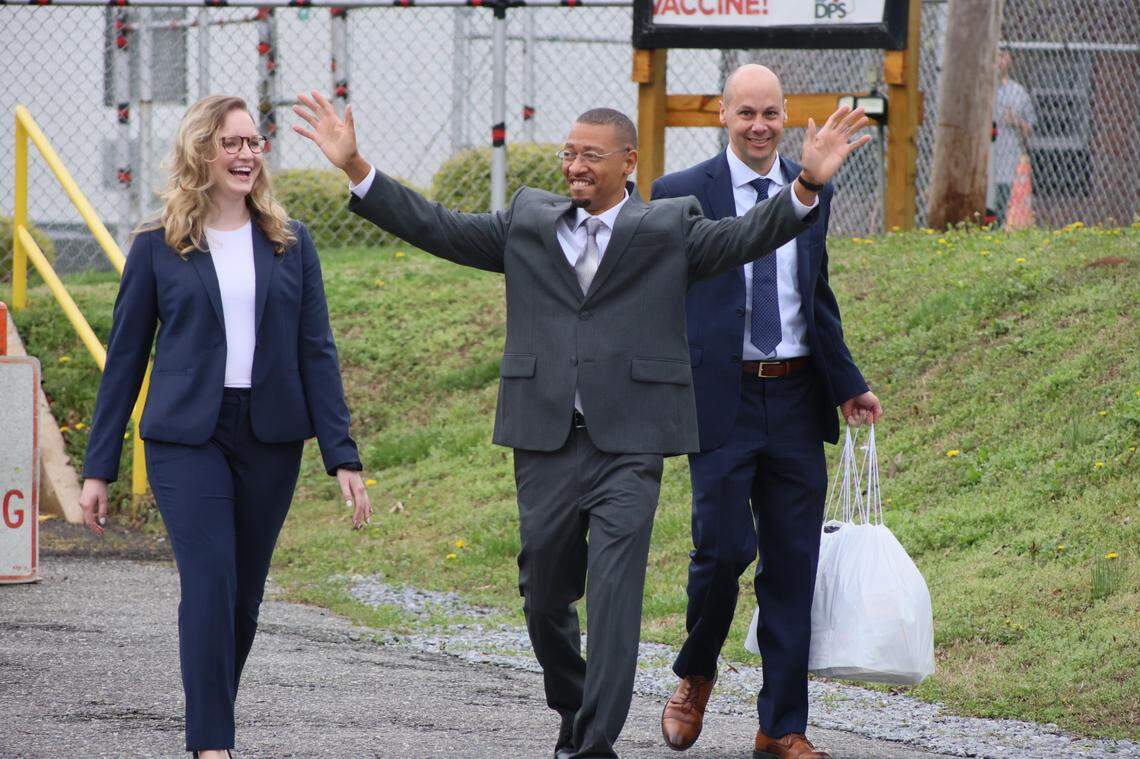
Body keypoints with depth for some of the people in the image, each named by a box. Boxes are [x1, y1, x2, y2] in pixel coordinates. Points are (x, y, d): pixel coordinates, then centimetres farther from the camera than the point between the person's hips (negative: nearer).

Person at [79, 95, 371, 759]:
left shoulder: (289, 243, 7)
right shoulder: (159, 247, 1)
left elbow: (316, 351, 6)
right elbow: (125, 357, 5)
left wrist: (343, 455, -2)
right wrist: (99, 467, 3)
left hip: (271, 440, 3)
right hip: (187, 437, -3)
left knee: (245, 597, 8)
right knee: (209, 586, -15)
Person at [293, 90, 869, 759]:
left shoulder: (668, 229, 3)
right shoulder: (530, 223, 11)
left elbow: (746, 237, -8)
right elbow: (436, 227, 12)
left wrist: (807, 186, -25)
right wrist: (356, 168, 5)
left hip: (629, 447, -3)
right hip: (546, 442, 3)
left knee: (614, 596, -12)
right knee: (545, 596, 12)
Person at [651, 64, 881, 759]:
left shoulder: (812, 194, 11)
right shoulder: (681, 195, -1)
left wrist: (848, 385, 17)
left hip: (796, 401, 4)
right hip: (720, 397, -4)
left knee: (793, 565, 4)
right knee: (724, 549, -11)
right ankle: (696, 675, 18)